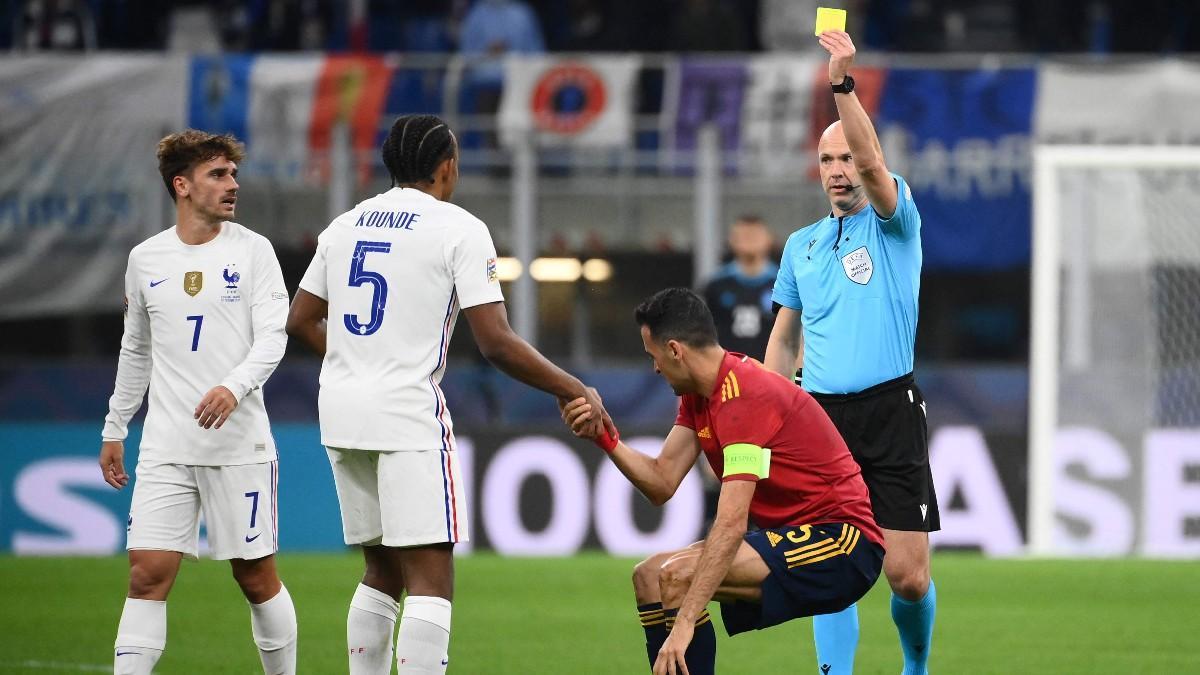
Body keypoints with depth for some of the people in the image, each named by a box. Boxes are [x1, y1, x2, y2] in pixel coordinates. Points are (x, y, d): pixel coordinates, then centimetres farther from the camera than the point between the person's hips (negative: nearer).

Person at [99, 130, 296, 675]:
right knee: (147, 577, -6)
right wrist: (114, 430, 21)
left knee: (256, 577, 4)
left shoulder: (252, 250, 0)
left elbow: (272, 337, -9)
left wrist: (235, 387, -28)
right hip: (165, 447, 2)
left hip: (239, 443, -2)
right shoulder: (145, 259, 8)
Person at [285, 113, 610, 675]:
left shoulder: (345, 224, 13)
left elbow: (300, 322, 19)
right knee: (430, 576, -7)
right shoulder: (460, 229, -6)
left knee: (384, 570, 17)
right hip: (408, 416, -7)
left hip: (341, 415, 7)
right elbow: (497, 343, -12)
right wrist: (575, 391, -2)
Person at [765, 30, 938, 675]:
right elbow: (785, 338, 21)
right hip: (821, 416, 4)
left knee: (908, 577, -5)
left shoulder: (895, 224, 1)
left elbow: (873, 163, -19)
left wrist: (844, 83, -28)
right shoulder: (801, 245, 16)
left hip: (890, 411, -4)